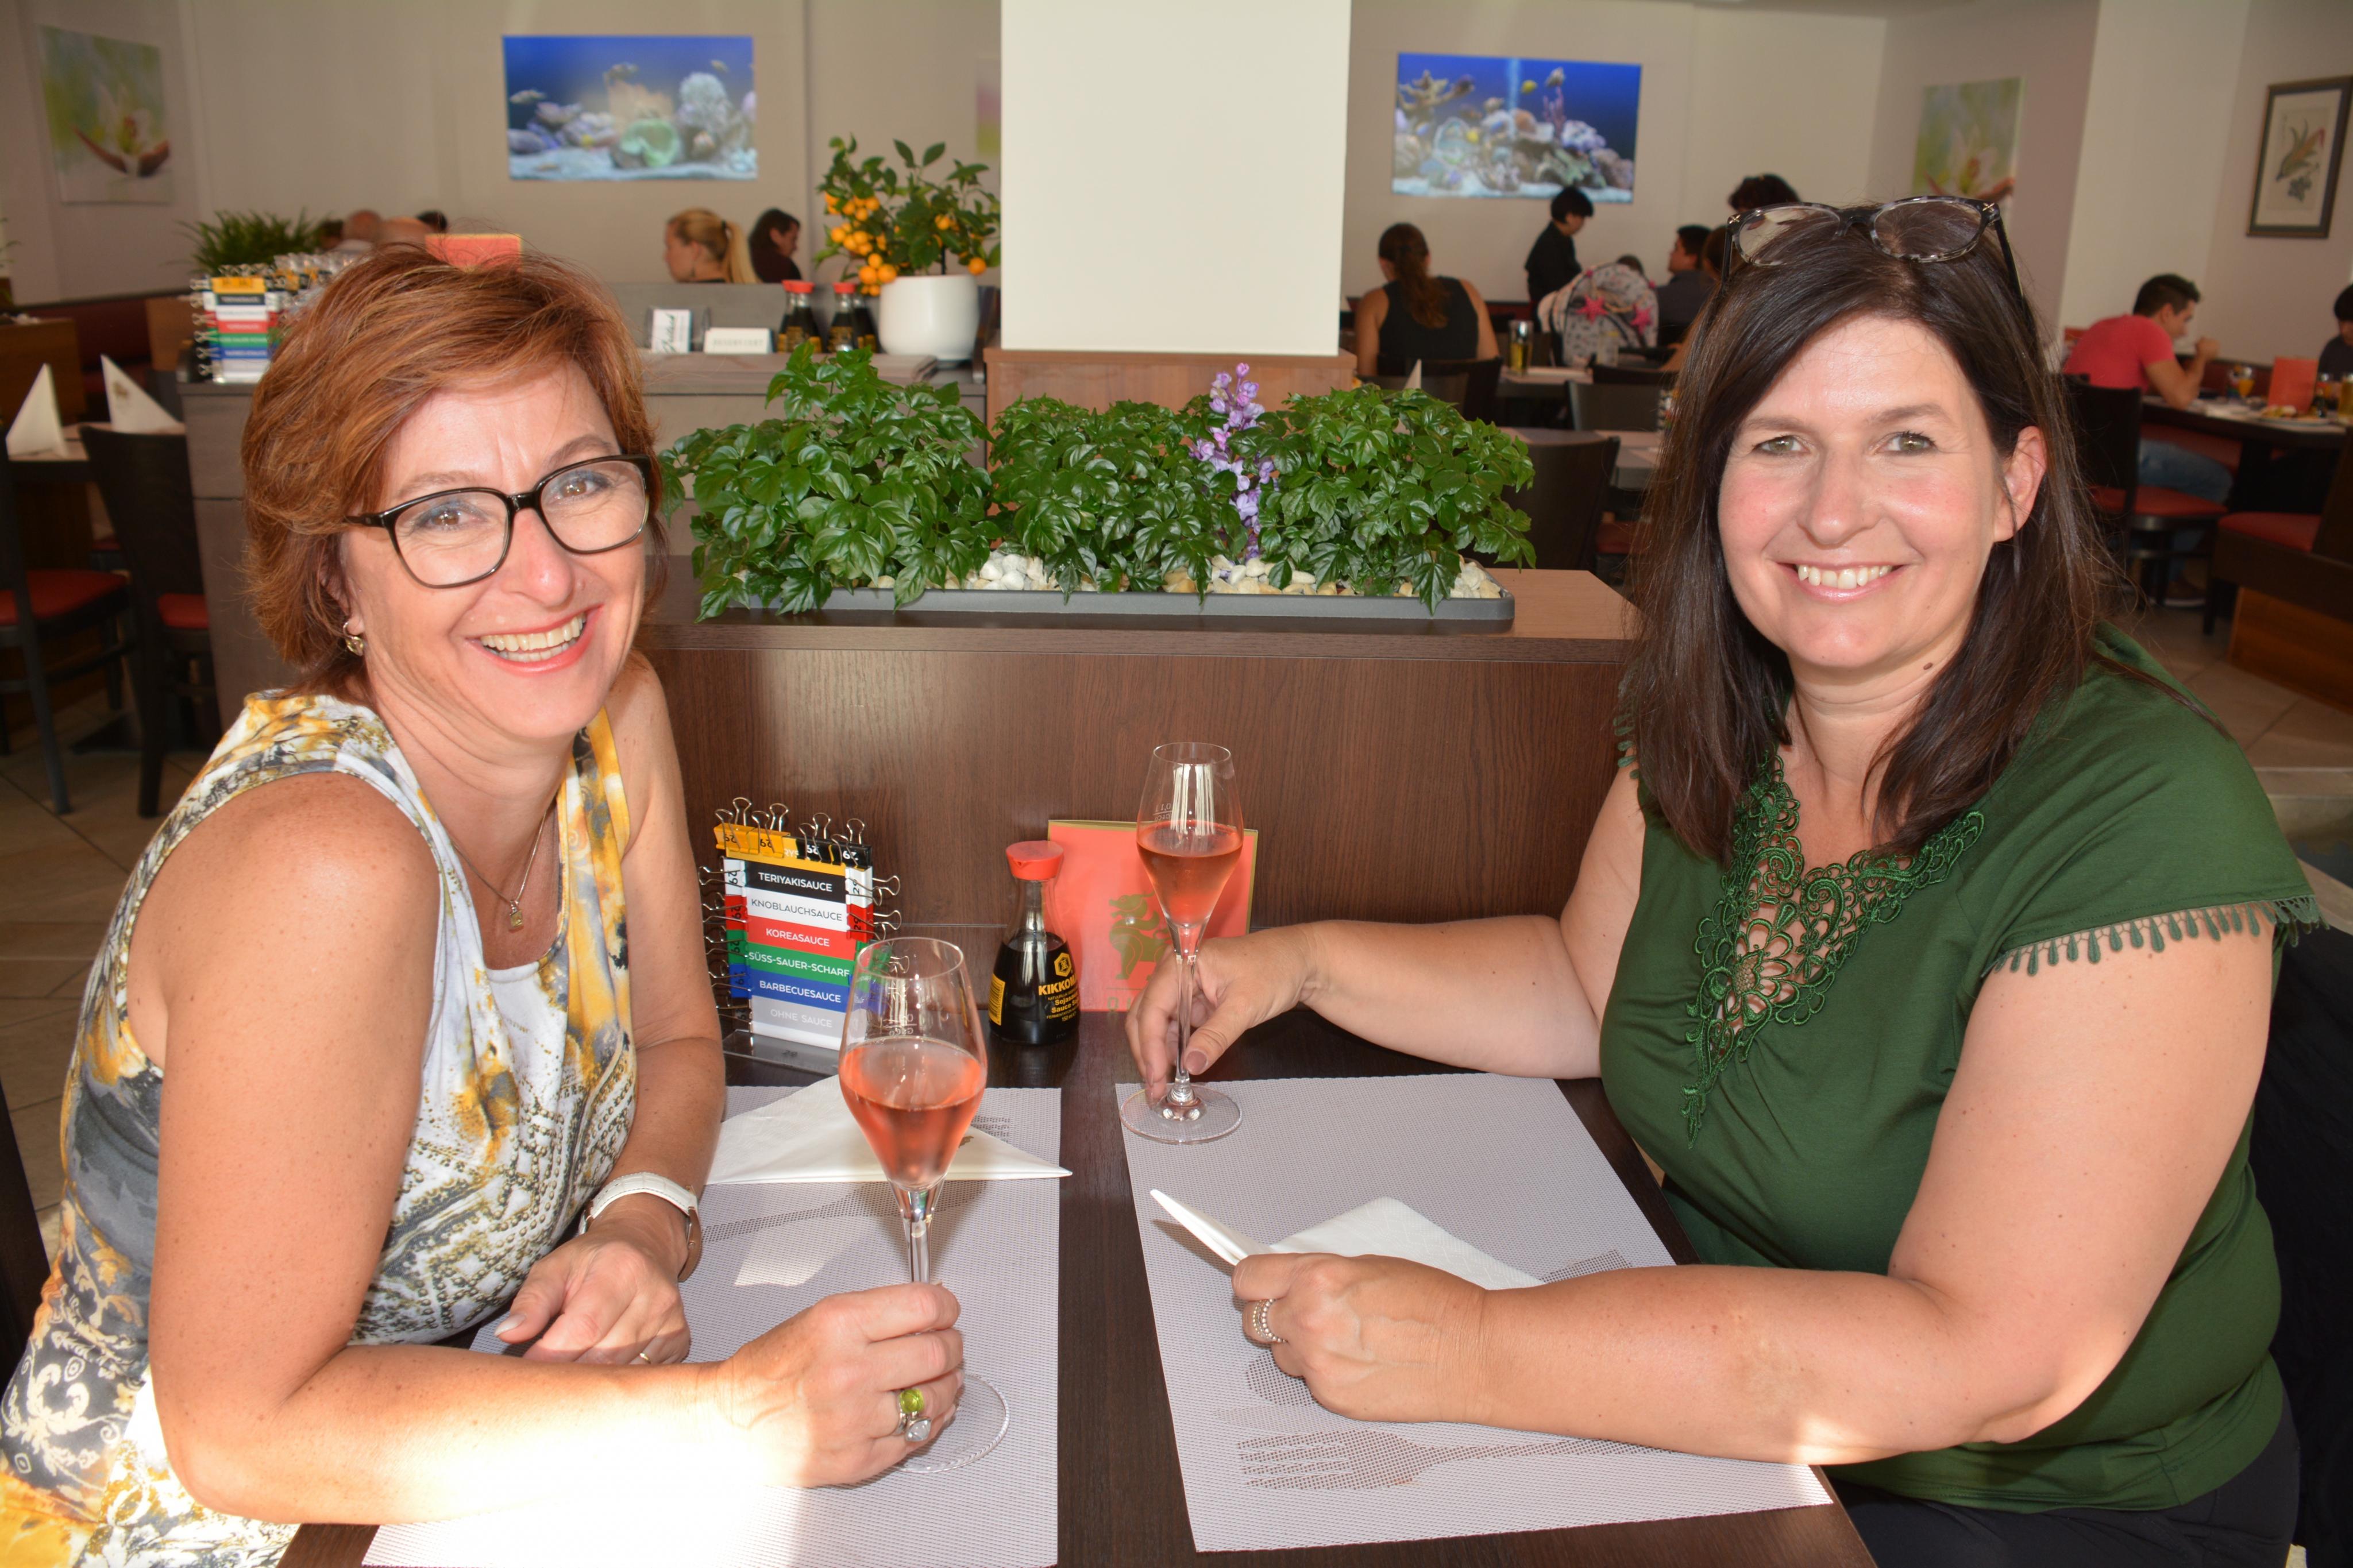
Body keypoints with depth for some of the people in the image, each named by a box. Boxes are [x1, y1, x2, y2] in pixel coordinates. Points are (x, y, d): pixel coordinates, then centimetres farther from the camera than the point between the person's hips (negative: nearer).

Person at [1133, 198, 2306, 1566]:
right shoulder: (1713, 724, -6)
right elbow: (1588, 988, 9)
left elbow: (1986, 1360, -30)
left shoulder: (2145, 820, -26)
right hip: (1731, 1418, 5)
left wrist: (1474, 1352, -35)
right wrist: (1304, 963, -5)